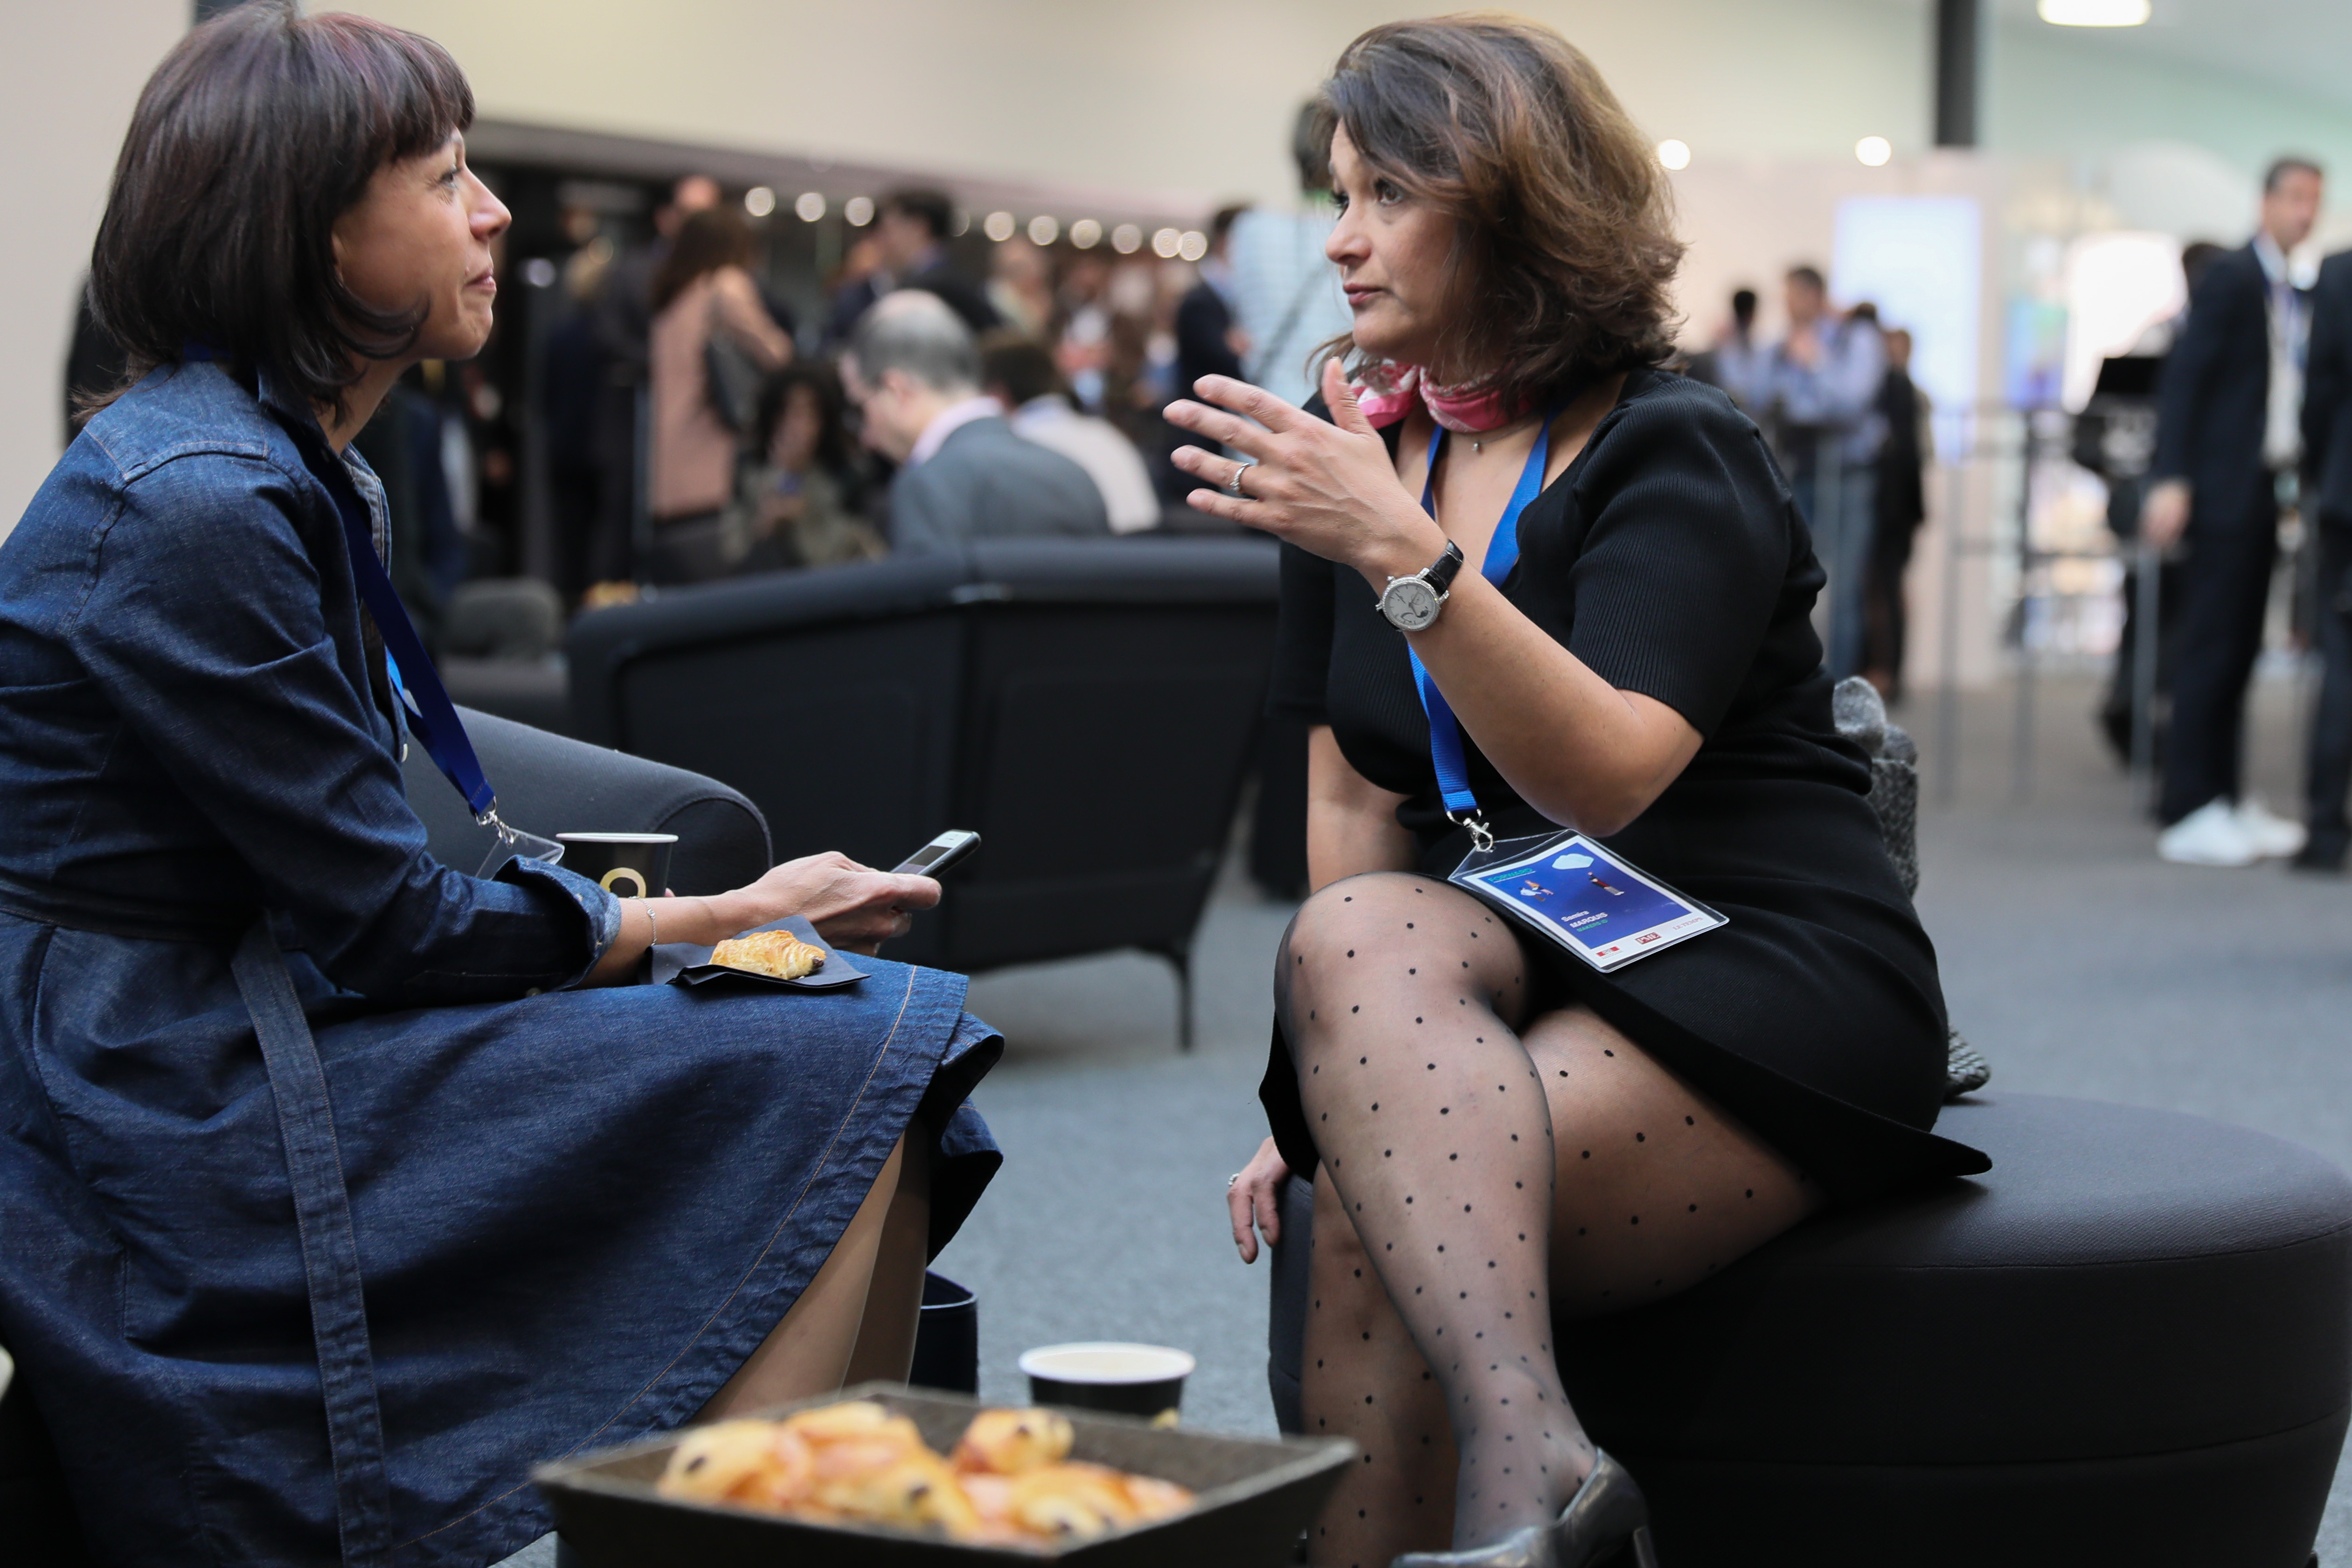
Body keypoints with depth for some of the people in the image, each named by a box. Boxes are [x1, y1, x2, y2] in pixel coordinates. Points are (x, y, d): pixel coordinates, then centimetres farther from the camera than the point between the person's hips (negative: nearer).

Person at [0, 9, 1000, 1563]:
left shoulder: (304, 473, 14)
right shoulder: (193, 501, -17)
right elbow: (390, 924, -16)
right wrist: (728, 917, -6)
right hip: (186, 1112, -9)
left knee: (896, 1033, -2)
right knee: (844, 1061, -16)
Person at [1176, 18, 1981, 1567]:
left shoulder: (1678, 453, -7)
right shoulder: (1357, 456, 13)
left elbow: (1608, 780, -23)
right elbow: (1357, 798, 12)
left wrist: (1402, 553, -32)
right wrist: (1349, 1076, 1)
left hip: (1758, 982, -5)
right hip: (1501, 981, 6)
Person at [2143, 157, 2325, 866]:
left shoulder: (2297, 295, 17)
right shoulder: (2230, 278, -6)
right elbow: (2183, 377, -12)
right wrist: (2170, 481, -19)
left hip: (2264, 488, 8)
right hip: (2223, 488, -8)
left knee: (2239, 648, 10)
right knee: (2208, 647, -6)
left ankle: (2227, 799, 16)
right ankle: (2189, 813, -3)